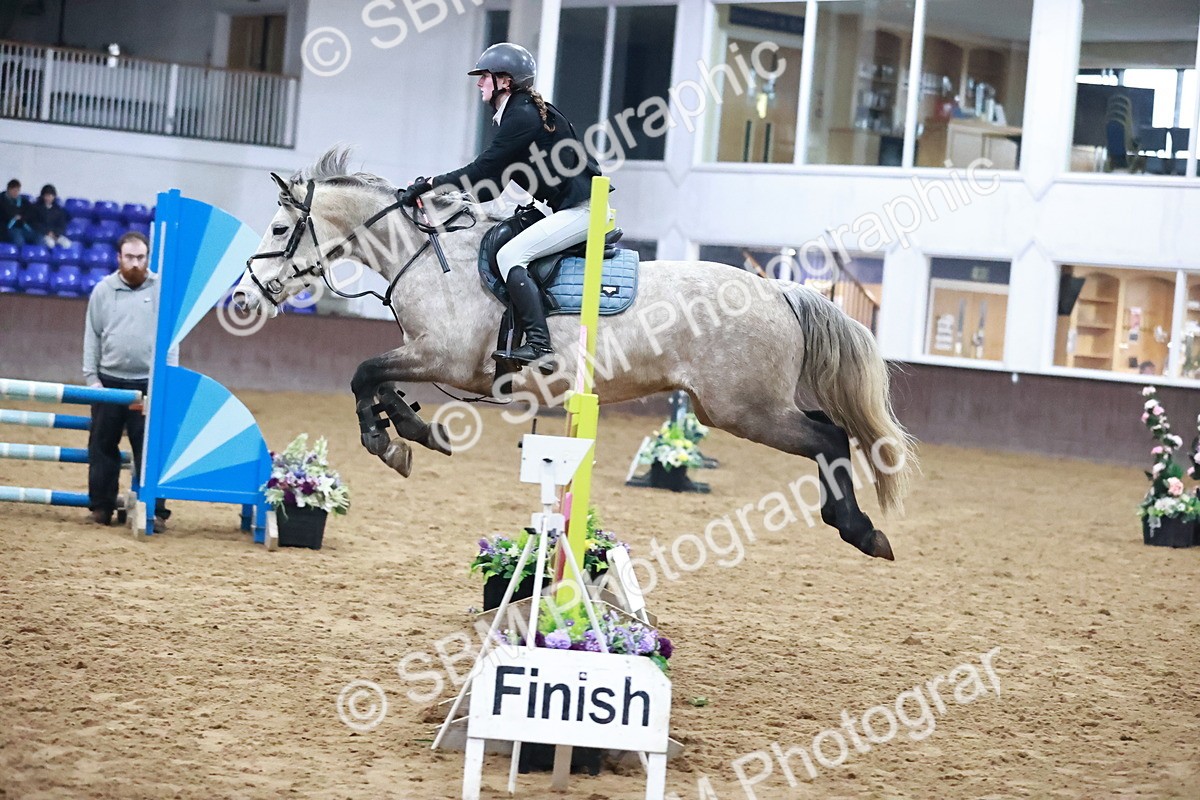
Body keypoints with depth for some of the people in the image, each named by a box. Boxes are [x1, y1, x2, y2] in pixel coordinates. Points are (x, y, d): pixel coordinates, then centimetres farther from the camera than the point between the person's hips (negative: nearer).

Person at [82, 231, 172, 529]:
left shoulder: (162, 290, 0)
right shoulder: (103, 290, 4)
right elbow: (92, 336, 6)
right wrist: (91, 377, 0)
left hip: (148, 383, -2)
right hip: (108, 381, 2)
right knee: (102, 446, 8)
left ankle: (155, 511, 1)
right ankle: (101, 508, 17)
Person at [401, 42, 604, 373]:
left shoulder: (522, 117, -13)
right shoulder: (521, 112, 17)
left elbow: (484, 169, -15)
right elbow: (494, 174, 17)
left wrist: (432, 185, -9)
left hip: (584, 209, -11)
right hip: (576, 209, 11)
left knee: (510, 255, -17)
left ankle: (540, 346, -27)